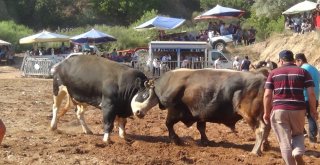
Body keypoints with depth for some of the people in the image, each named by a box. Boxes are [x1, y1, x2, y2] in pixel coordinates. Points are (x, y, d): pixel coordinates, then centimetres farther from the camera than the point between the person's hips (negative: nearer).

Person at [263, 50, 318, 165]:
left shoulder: (273, 73, 6)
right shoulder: (303, 72, 6)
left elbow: (267, 95, 0)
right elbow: (311, 93, -2)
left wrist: (266, 113, 8)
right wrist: (313, 110, 9)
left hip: (278, 110, -1)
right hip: (298, 110, 1)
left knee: (284, 141, 7)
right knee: (298, 134, 23)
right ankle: (298, 154, -2)